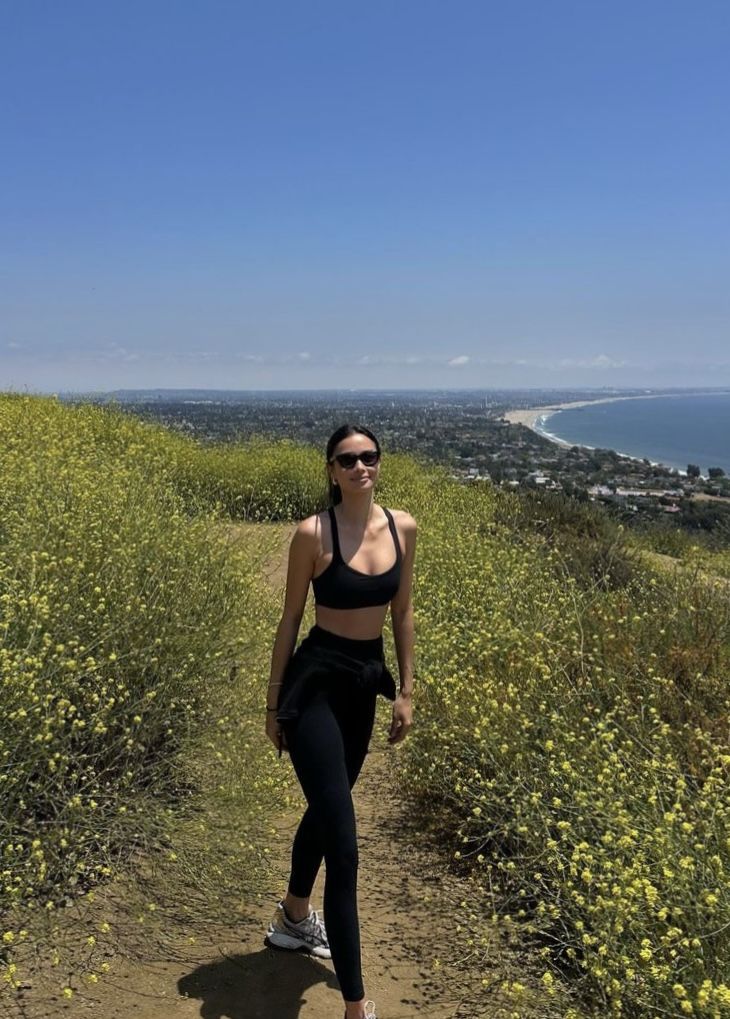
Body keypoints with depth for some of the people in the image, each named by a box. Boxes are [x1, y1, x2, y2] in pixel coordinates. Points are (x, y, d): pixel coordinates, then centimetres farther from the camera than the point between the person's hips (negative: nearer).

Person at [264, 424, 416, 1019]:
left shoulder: (403, 527, 0)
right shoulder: (313, 533, -14)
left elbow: (403, 611, 9)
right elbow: (291, 619, -5)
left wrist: (406, 691, 10)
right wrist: (274, 702, 1)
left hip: (364, 686, 6)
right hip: (316, 685, -6)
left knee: (325, 808, 24)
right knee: (342, 843, -8)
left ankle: (294, 919, 50)